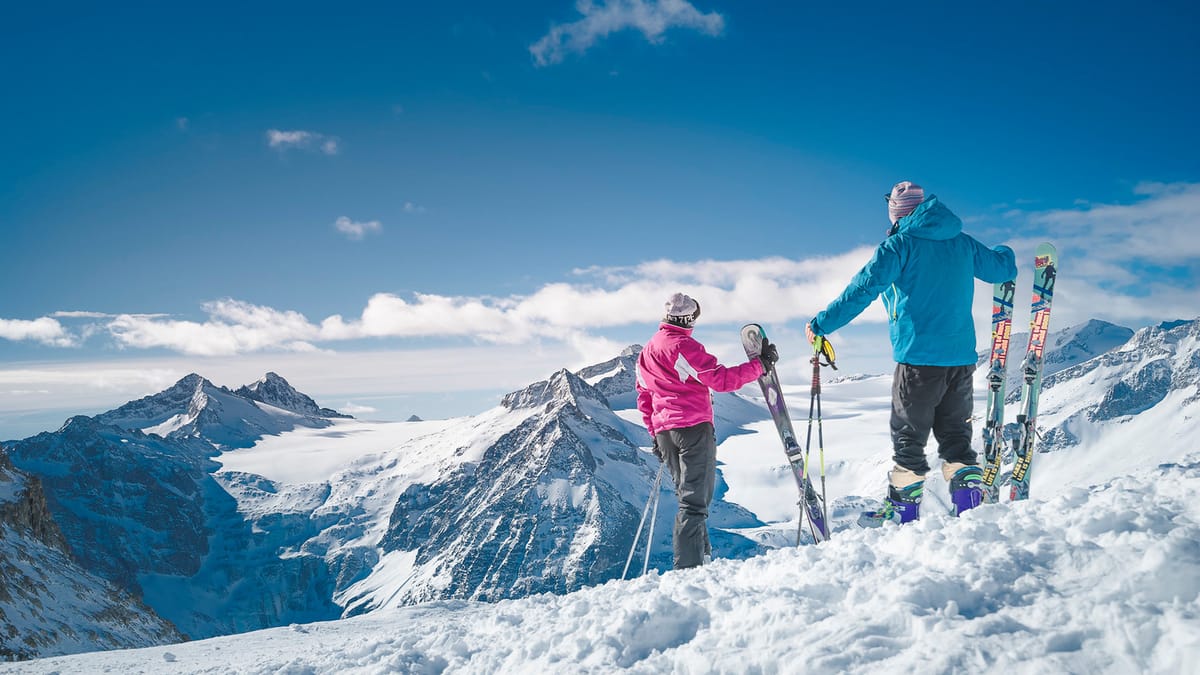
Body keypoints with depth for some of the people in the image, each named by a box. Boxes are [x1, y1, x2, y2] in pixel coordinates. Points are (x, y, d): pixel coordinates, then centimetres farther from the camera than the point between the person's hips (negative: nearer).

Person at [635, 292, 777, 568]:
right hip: (693, 427, -8)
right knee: (695, 500, -8)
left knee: (689, 496, 16)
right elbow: (721, 379, -16)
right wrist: (760, 364, -10)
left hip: (664, 430, 8)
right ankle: (689, 567, -14)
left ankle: (702, 558, 17)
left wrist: (655, 435, 24)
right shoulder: (684, 346, -11)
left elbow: (643, 397, 19)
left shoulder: (647, 350, 15)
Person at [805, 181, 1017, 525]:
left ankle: (904, 510, 6)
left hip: (919, 357, -5)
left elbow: (862, 290, -13)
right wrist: (1004, 253, 49)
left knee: (908, 435, 2)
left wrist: (821, 323, -8)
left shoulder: (900, 244, -5)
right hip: (961, 356, 6)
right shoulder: (962, 243, 11)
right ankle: (971, 498, 8)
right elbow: (1003, 268, 25)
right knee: (955, 433, 15)